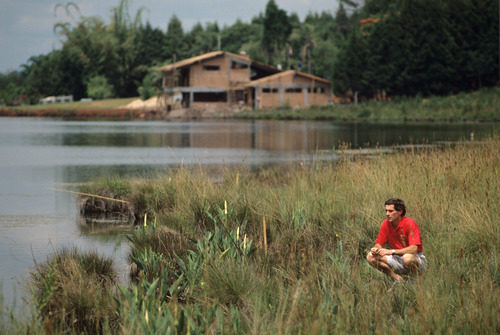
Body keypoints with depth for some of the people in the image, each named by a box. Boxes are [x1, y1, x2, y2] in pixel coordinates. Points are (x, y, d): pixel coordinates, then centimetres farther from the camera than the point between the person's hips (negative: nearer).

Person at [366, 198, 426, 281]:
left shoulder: (410, 223, -19)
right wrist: (375, 249, -19)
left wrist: (391, 251, -29)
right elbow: (379, 244, 6)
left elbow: (414, 248, -27)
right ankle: (397, 278, -7)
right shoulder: (386, 224, -3)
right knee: (370, 257, -12)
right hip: (398, 260, 5)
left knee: (407, 258, -41)